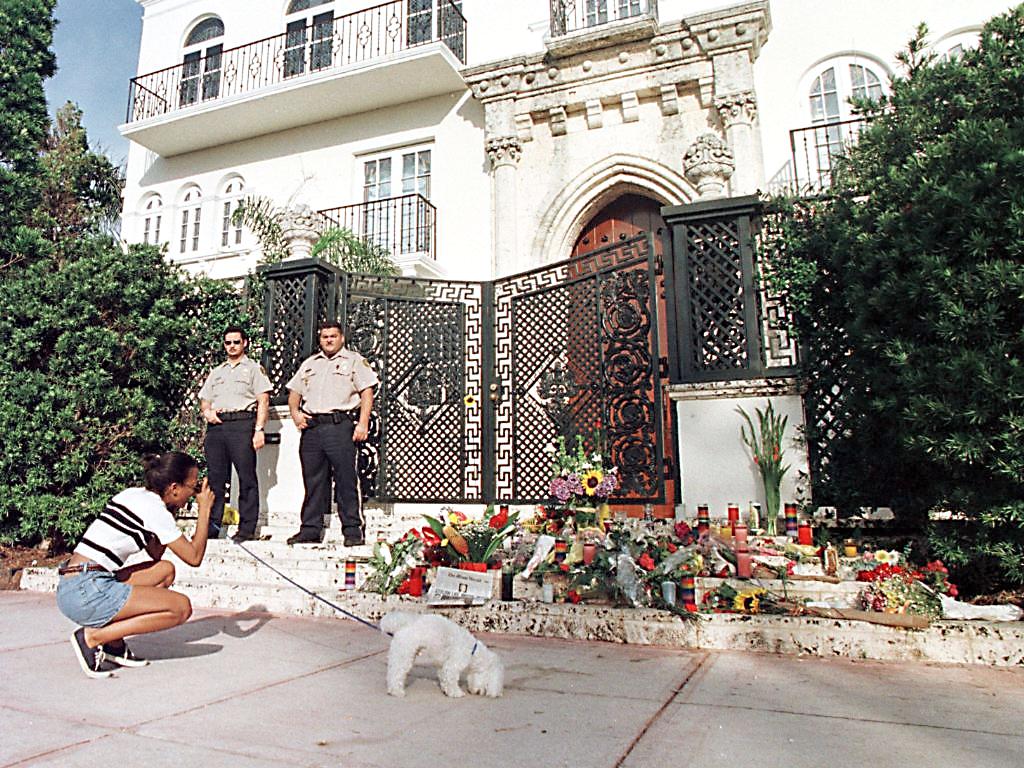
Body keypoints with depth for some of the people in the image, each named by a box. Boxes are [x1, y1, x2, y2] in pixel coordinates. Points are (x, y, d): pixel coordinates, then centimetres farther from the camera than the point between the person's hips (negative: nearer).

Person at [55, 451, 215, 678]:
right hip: (88, 593, -10)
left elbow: (155, 553, 23)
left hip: (70, 590, 10)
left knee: (165, 570, 19)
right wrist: (205, 509, 0)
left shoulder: (134, 495, 14)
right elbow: (194, 557, -9)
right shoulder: (154, 509, -12)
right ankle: (93, 637, -5)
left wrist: (172, 512, 16)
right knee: (181, 607, -10)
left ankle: (114, 643, 10)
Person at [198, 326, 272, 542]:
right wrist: (207, 411, 2)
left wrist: (259, 429, -10)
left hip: (242, 423, -5)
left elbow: (263, 401, 1)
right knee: (215, 478, 3)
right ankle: (211, 526, 8)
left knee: (247, 478, -7)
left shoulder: (254, 369, 10)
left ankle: (247, 529, -5)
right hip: (216, 425, 5)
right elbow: (204, 399, 26)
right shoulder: (216, 372, 26)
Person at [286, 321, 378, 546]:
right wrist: (295, 412, 3)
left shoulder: (354, 361, 8)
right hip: (311, 428, 5)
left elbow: (367, 393, -1)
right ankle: (310, 529, 14)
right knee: (312, 481, 7)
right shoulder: (309, 364, 24)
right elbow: (294, 393, 24)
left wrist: (363, 423, -12)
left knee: (347, 480, -6)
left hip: (340, 426, -5)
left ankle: (353, 530, -2)